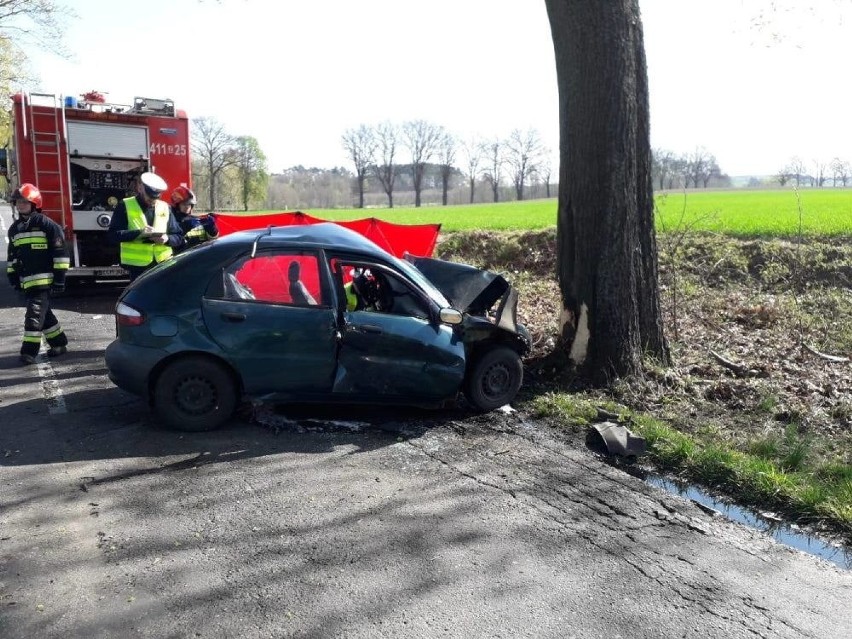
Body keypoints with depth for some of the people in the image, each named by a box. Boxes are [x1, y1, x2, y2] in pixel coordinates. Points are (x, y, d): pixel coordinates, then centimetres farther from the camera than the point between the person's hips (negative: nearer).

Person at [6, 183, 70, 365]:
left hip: (43, 279, -8)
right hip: (27, 281, 8)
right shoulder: (14, 228, 15)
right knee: (44, 314, 13)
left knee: (35, 314, -11)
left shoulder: (45, 224, -8)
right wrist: (13, 276, 18)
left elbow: (60, 251, -10)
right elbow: (12, 255, 23)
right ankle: (59, 344, 23)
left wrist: (59, 276, -13)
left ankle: (29, 351, -8)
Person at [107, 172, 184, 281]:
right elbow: (113, 234, -5)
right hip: (138, 267, -2)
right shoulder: (125, 206, 4)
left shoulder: (165, 208, 12)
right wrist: (138, 233, -19)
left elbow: (179, 237, 11)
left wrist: (167, 239, -12)